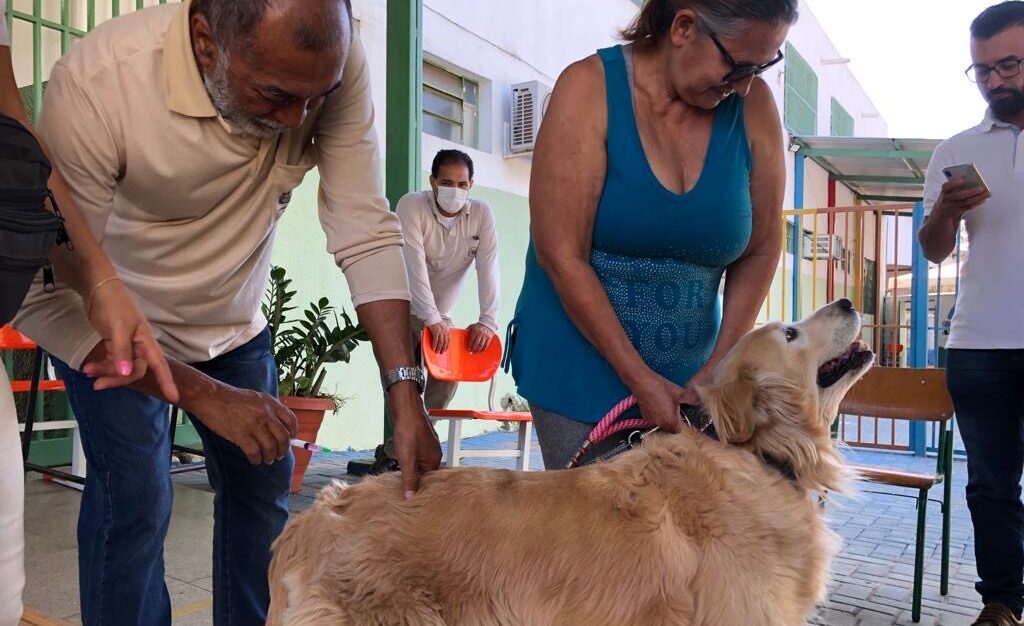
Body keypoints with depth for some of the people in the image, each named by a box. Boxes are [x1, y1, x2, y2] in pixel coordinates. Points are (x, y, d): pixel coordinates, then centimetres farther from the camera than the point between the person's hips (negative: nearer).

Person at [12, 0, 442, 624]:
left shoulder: (335, 66, -25)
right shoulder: (96, 81, -33)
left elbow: (366, 234, -24)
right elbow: (45, 292, -29)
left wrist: (406, 393, -30)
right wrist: (205, 396, -32)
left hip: (235, 320, 3)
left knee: (264, 485, 5)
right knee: (136, 498, -12)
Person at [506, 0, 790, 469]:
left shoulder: (753, 105, -5)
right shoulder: (591, 88, -13)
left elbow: (760, 251, 2)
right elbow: (562, 256, -17)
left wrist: (717, 371, -7)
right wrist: (641, 381, -16)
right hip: (581, 370, -2)